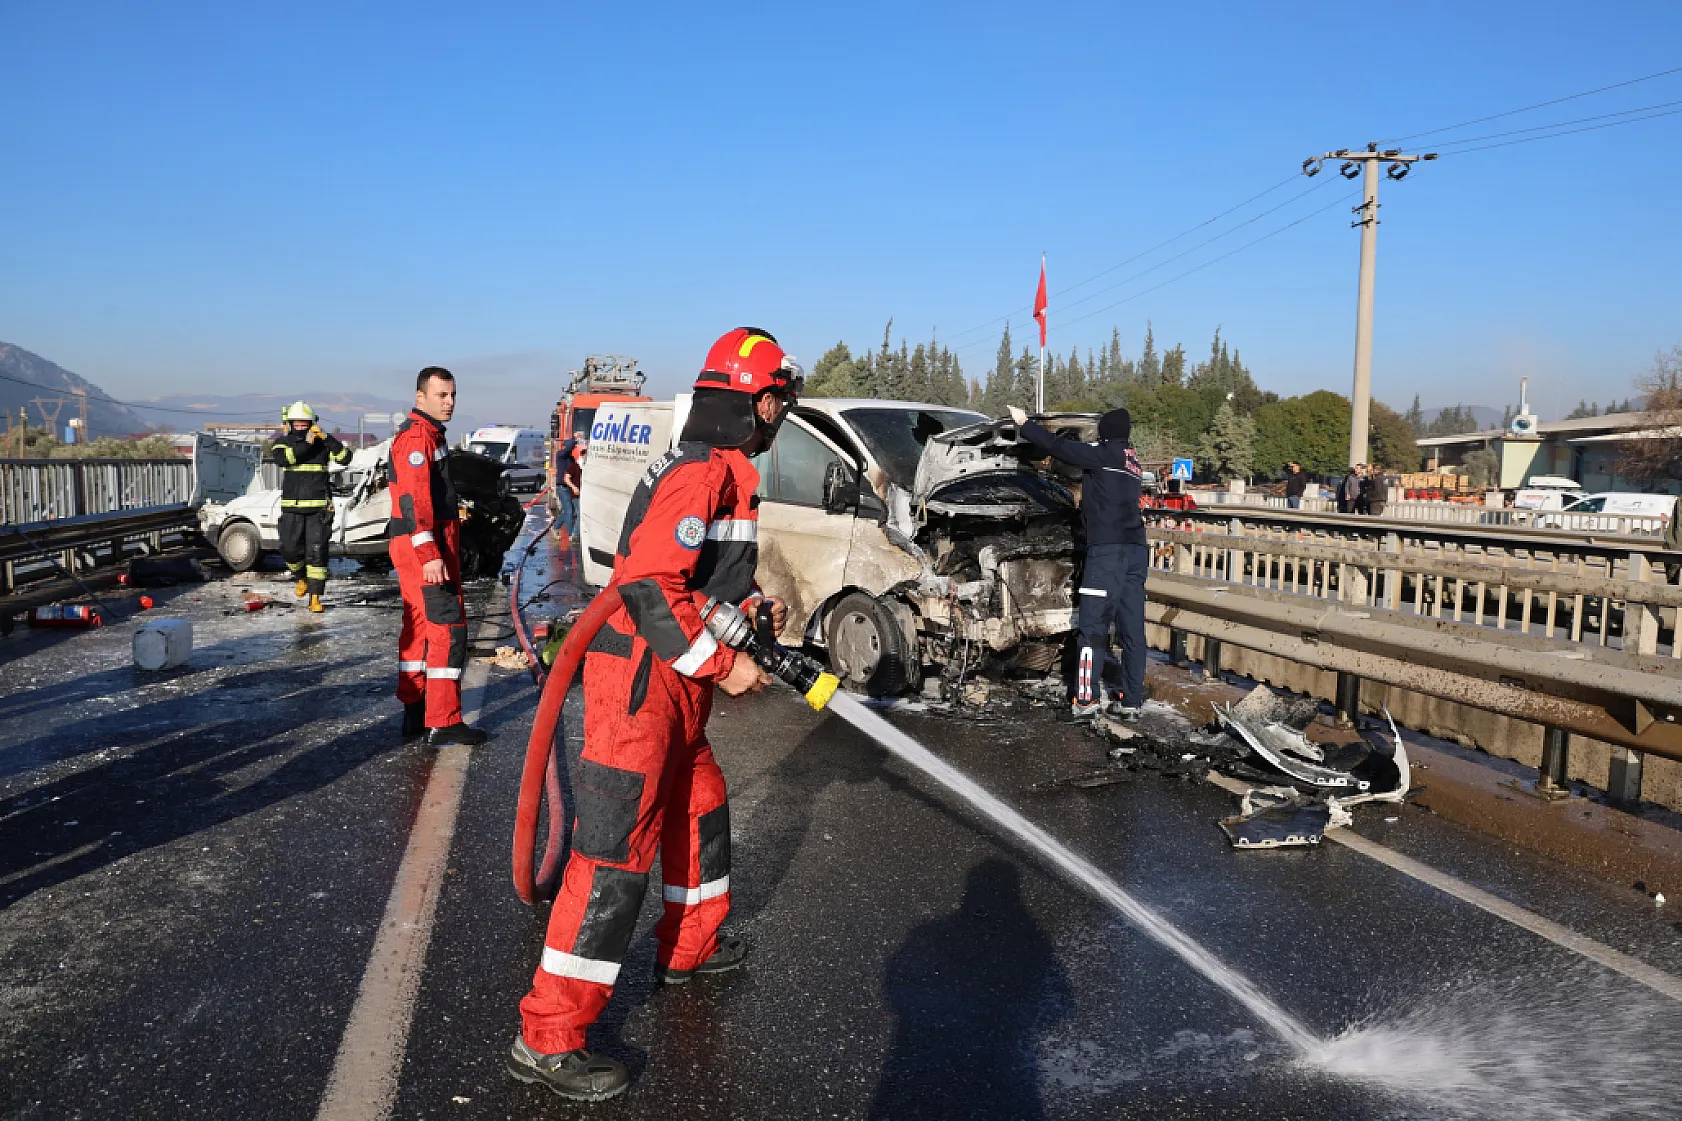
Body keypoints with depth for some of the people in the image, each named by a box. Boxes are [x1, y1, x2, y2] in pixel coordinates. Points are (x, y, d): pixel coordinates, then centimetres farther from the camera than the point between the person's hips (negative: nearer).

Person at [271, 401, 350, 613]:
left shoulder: (323, 442, 1)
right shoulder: (283, 442, 4)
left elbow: (345, 458, -13)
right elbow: (281, 459, -19)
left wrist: (326, 438, -25)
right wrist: (305, 444, -26)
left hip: (318, 508, -2)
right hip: (291, 508, 2)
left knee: (316, 552, -6)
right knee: (290, 550, 2)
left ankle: (315, 597, -2)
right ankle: (301, 578, 34)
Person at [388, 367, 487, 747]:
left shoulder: (429, 435, 20)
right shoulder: (417, 436, -14)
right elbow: (413, 498, -24)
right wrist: (429, 555, -30)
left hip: (426, 547, 11)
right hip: (425, 547, -11)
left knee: (419, 628, 14)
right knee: (448, 629, -11)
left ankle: (414, 713, 23)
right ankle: (443, 724, -10)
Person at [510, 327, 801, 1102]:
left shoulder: (723, 470, 17)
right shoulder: (700, 473, -17)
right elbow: (649, 588, -25)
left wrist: (753, 602, 11)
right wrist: (723, 666, -20)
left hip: (674, 682, 11)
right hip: (639, 680, -11)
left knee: (700, 808, 23)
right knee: (615, 850, -9)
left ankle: (689, 947, 44)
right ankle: (547, 1038, -2)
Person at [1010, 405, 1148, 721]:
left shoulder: (1105, 454, -2)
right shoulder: (1130, 459, 21)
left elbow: (1058, 446, -4)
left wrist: (1024, 424, 7)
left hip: (1108, 550, -8)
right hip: (1136, 551, 8)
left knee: (1093, 625, -4)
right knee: (1133, 630, 6)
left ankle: (1088, 698, -5)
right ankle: (1132, 701, 8)